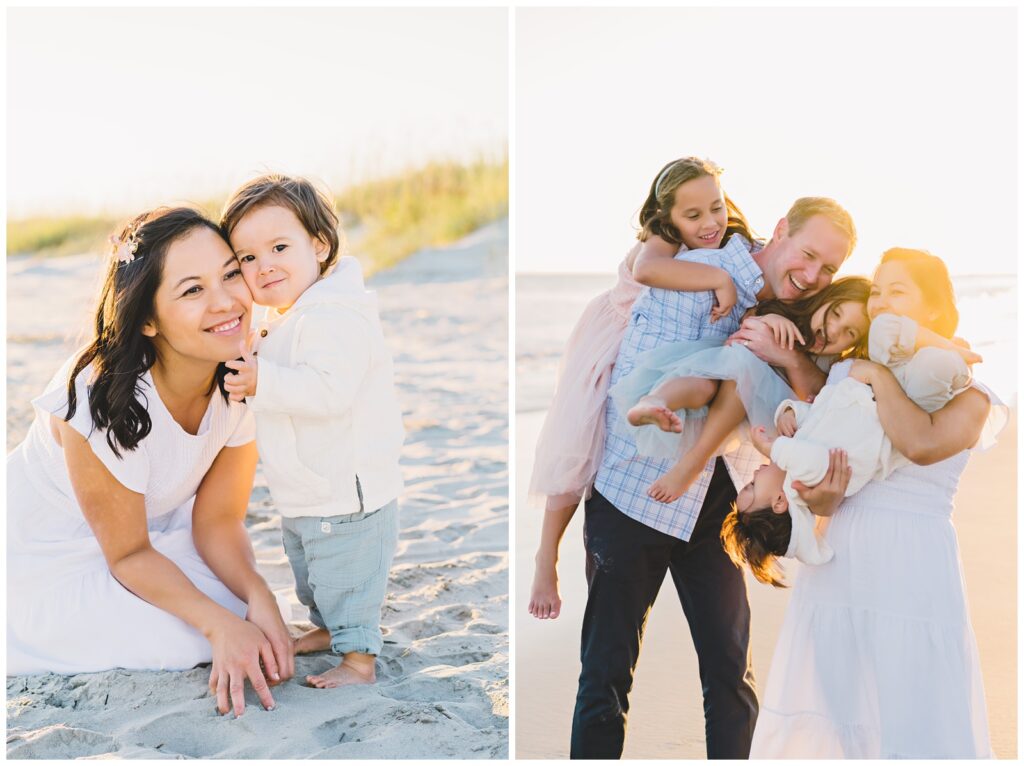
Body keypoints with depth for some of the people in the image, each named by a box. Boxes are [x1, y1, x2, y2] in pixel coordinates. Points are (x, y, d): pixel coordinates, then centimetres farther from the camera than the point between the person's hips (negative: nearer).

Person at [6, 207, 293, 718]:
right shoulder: (105, 400, -33)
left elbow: (218, 519, -8)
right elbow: (128, 554, -21)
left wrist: (258, 596, -26)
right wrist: (220, 624, -33)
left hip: (152, 530, 6)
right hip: (47, 558, -6)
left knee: (243, 611, -9)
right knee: (189, 638, -18)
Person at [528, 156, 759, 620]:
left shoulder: (734, 245, -14)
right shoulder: (662, 241, -32)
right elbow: (645, 270, -55)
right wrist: (719, 278, -57)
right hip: (613, 350, -5)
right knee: (577, 447, -9)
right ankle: (546, 560, 8)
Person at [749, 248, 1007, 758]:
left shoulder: (965, 391, 0)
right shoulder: (854, 379, 16)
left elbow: (922, 443, -19)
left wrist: (878, 375, -10)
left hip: (911, 572, -5)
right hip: (835, 569, 5)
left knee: (914, 729, -1)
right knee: (814, 726, 8)